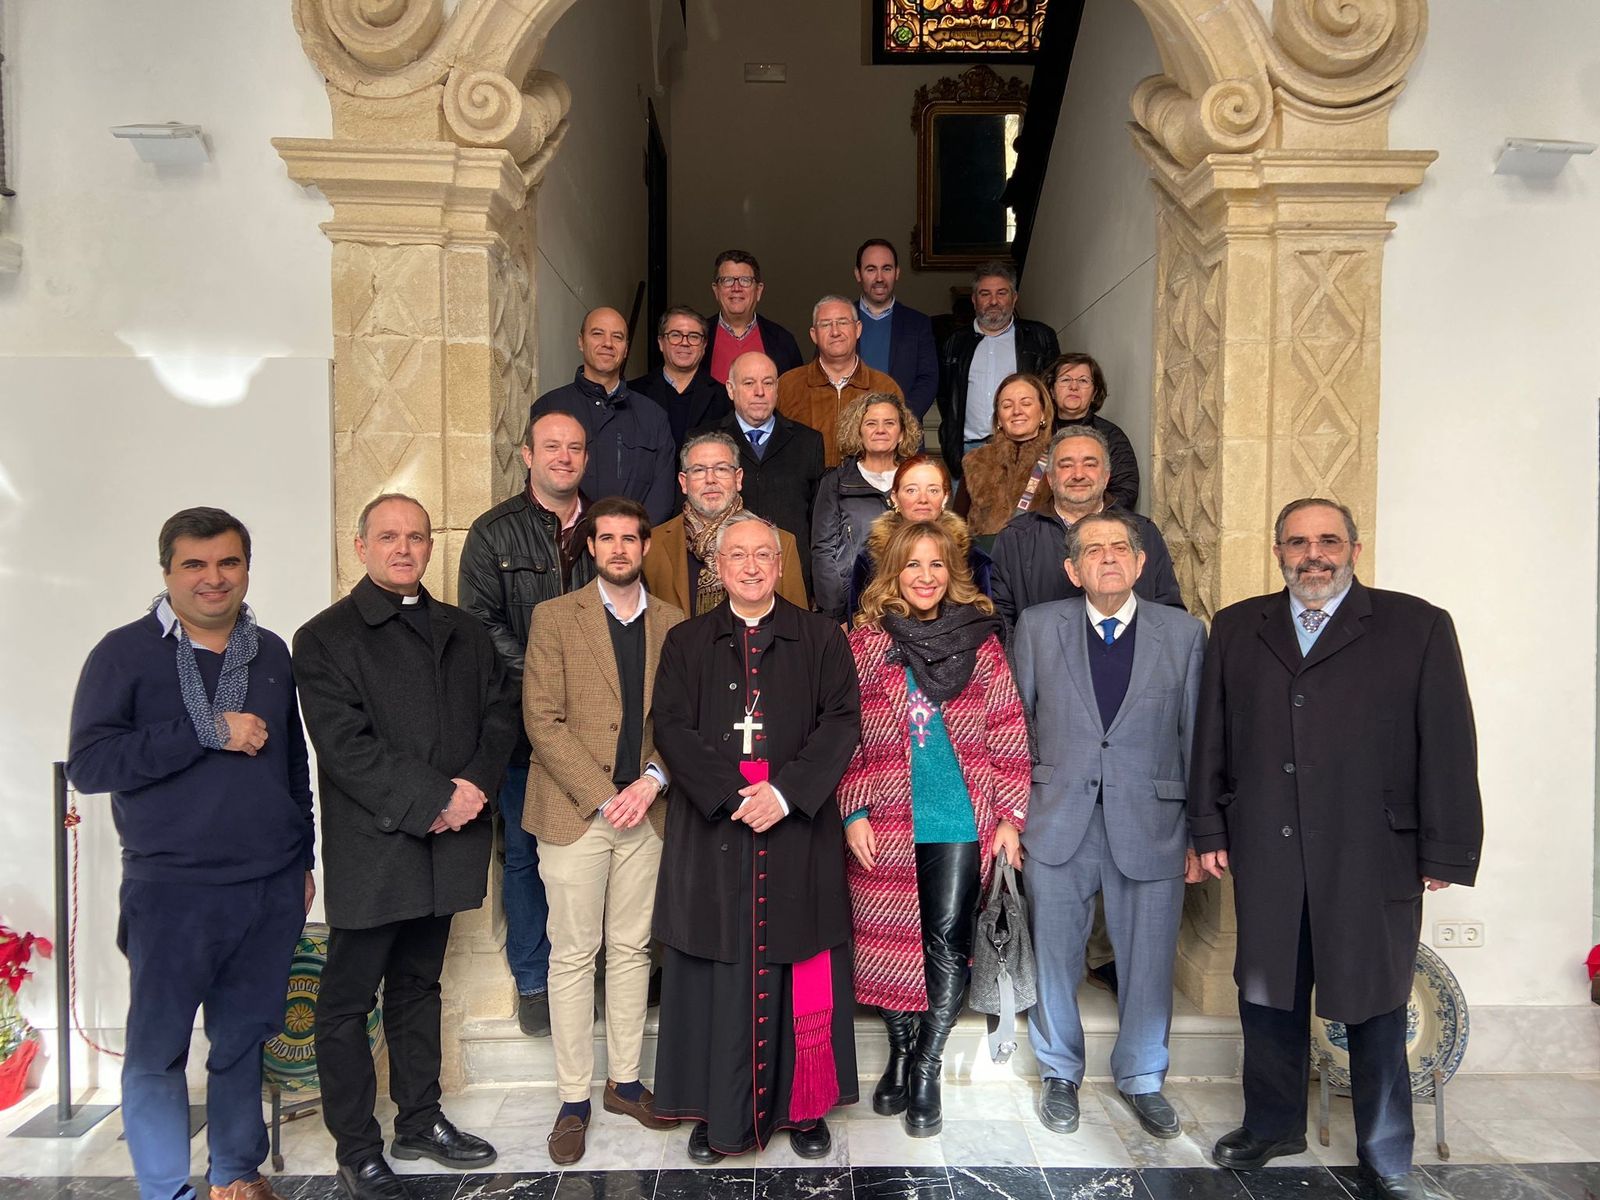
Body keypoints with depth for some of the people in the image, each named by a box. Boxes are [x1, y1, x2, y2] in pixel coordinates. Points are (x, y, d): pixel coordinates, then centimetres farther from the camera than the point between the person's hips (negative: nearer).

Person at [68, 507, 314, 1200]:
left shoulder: (271, 654, 10)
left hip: (272, 889, 4)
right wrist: (207, 732, -19)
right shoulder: (125, 653, -4)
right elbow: (87, 762, -14)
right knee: (158, 1046, 6)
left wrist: (303, 859, 18)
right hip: (172, 890, -4)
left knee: (243, 1038, 15)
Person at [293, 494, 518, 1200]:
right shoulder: (325, 638, -6)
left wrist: (476, 784, -10)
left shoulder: (463, 633, 12)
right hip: (371, 850, -5)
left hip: (445, 844, 5)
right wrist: (434, 802, -18)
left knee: (418, 987, 19)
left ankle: (420, 1121, 32)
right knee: (348, 1001, 6)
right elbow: (345, 747, -15)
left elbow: (501, 712, 8)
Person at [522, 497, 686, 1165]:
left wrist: (653, 779, -10)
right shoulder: (555, 617, -2)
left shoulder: (672, 623, 7)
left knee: (632, 950, 12)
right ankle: (574, 1098, 16)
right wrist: (601, 797, -14)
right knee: (573, 956, 4)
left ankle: (624, 1081, 26)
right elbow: (543, 720, -8)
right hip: (575, 812, -3)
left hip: (646, 811, 3)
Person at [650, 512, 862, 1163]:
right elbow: (672, 727, 0)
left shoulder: (820, 638, 7)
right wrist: (733, 796, -13)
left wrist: (787, 791, -14)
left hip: (800, 831, 0)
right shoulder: (686, 643, 10)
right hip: (711, 830, 1)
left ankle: (804, 1107, 19)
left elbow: (842, 721, -1)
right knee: (718, 977, 3)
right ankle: (719, 1113, 16)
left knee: (803, 975, 3)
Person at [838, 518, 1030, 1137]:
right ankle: (901, 1050, 30)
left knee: (948, 941, -2)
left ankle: (926, 1066, 15)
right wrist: (852, 812, -4)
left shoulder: (980, 638, 4)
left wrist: (1011, 814, 0)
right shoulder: (866, 640, 2)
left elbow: (1007, 732, 4)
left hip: (961, 818, 0)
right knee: (890, 941, 9)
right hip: (884, 823, 1)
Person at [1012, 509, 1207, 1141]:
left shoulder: (1184, 633, 2)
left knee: (1148, 963, 10)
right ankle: (1060, 1074, 33)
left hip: (1149, 825, 0)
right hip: (1058, 824, 0)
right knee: (1055, 957, 10)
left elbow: (1198, 738, 4)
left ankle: (1141, 1078, 34)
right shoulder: (1037, 627, 2)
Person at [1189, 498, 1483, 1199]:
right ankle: (1273, 1125, 35)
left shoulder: (1418, 628, -1)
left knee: (1374, 1006, 10)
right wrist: (1210, 829, 5)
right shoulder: (1236, 629, 8)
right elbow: (1211, 737, 9)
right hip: (1265, 855, 3)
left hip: (1374, 858, -2)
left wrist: (1445, 852, -6)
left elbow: (1448, 748, -3)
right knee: (1268, 997, 15)